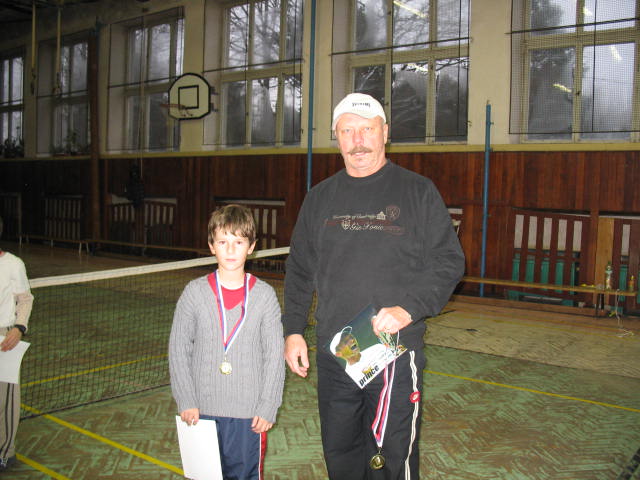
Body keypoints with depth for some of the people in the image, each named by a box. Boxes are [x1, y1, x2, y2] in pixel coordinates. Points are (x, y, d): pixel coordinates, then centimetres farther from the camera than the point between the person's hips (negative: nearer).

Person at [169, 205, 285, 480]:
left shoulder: (264, 295, -3)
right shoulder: (195, 292, -2)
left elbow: (275, 356, -1)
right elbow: (178, 349, 1)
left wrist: (267, 407, -4)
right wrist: (185, 401, -4)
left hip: (249, 415, 0)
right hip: (202, 411, 1)